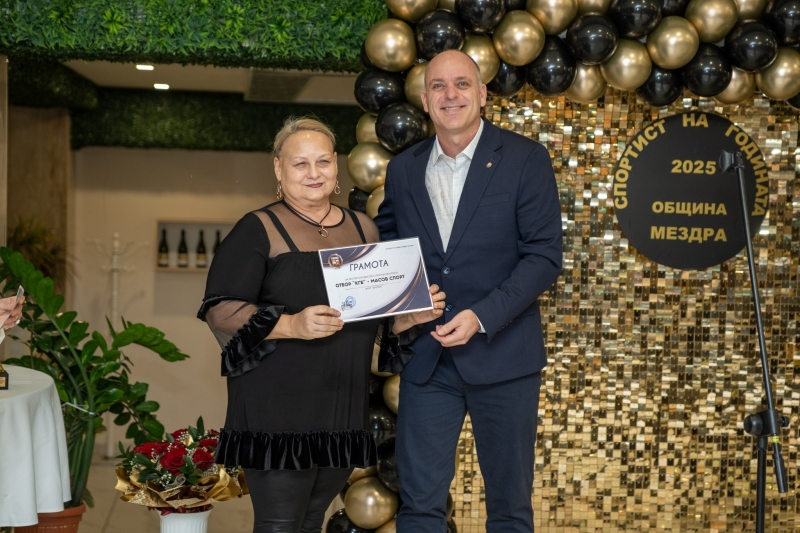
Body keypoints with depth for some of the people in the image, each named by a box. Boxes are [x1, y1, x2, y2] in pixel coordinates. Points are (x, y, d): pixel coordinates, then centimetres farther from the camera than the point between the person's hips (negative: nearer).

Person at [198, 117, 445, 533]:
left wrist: (415, 313, -1)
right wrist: (291, 326, -23)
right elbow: (219, 309, -10)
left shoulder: (364, 230, 14)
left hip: (343, 406, 5)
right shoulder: (259, 229, -3)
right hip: (279, 408, -5)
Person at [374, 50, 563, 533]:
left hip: (502, 355, -3)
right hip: (425, 357, 3)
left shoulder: (526, 159, -4)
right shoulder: (404, 170, 7)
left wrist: (482, 317, -19)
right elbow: (385, 249, 19)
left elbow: (544, 257, -9)